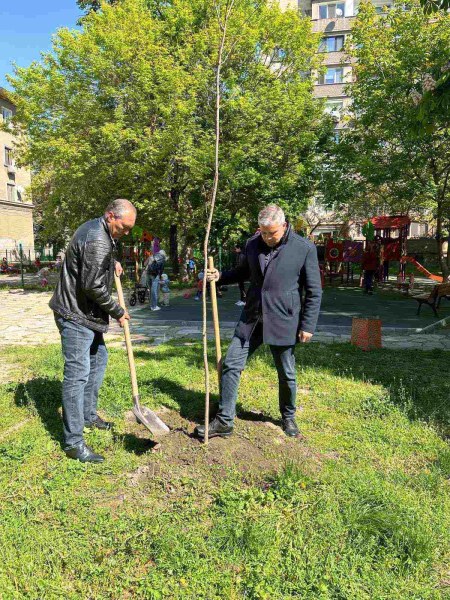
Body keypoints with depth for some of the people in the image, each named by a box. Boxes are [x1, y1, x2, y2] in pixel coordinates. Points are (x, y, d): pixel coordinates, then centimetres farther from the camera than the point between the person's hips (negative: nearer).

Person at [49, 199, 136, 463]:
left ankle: (89, 415, 34)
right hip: (75, 315, -11)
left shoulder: (95, 229, 10)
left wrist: (112, 263, 11)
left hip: (86, 313, 11)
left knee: (99, 359, 21)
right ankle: (74, 442, -2)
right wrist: (117, 312, -12)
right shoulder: (98, 241, -22)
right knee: (77, 373, -9)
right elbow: (93, 286, -24)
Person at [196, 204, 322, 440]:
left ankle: (288, 417, 37)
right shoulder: (252, 244, 5)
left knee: (286, 374, 11)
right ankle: (224, 420, 14)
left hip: (283, 321, -3)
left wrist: (307, 326, -8)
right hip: (252, 318, 4)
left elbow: (314, 292, -5)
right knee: (231, 364, 0)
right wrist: (220, 276, 3)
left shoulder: (305, 249, -8)